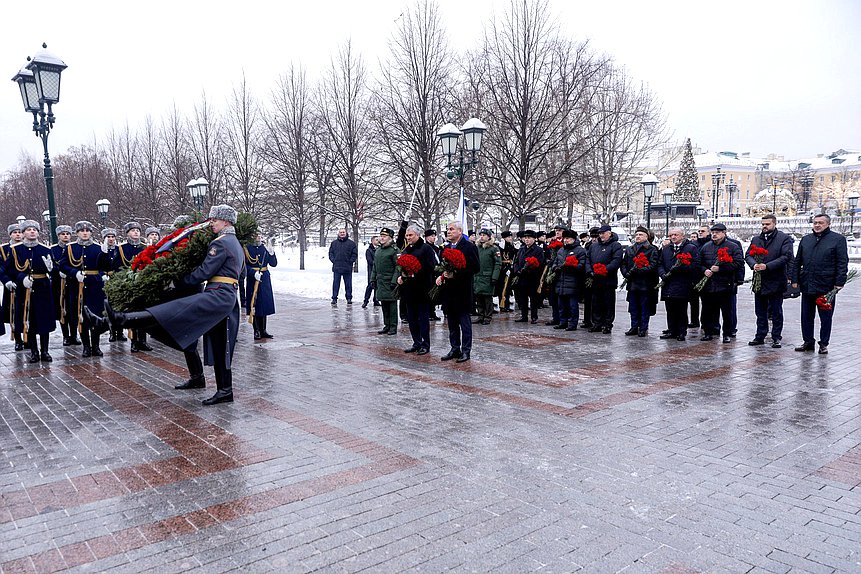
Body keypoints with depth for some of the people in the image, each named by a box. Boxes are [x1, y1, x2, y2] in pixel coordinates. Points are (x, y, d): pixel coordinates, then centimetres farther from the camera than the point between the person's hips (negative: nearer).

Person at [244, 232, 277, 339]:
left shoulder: (265, 248, 8)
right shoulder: (247, 249, -2)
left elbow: (274, 264, 4)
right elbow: (245, 266, -8)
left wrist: (271, 254, -13)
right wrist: (254, 273, -22)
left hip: (265, 279, 4)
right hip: (252, 280, -4)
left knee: (264, 304, 8)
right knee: (254, 305, -1)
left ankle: (263, 330, 17)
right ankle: (256, 331, 7)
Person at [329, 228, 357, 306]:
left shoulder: (351, 243, 4)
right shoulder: (334, 243, 10)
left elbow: (355, 254, 4)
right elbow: (330, 253, 15)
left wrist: (350, 261, -5)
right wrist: (333, 260, 1)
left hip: (347, 268, -1)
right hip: (336, 267, 1)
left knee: (348, 284, 5)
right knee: (335, 284, 2)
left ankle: (349, 298, 15)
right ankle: (334, 299, 7)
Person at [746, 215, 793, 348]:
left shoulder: (784, 238, -2)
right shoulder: (755, 239, 12)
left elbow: (786, 257, -12)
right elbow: (748, 255, 6)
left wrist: (767, 266, -21)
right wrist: (754, 264, -15)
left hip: (776, 281, -4)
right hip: (759, 281, 4)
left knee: (776, 312, 4)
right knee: (760, 312, 12)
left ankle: (776, 337, 13)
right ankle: (760, 336, 21)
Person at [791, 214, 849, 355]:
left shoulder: (838, 239, -1)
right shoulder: (805, 239, 12)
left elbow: (842, 263, -5)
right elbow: (797, 262, 14)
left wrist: (839, 282, -12)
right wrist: (795, 280, 7)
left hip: (826, 287, -4)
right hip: (807, 286, 4)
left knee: (826, 317, 5)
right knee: (806, 316, 10)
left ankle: (824, 344, 16)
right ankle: (808, 342, 21)